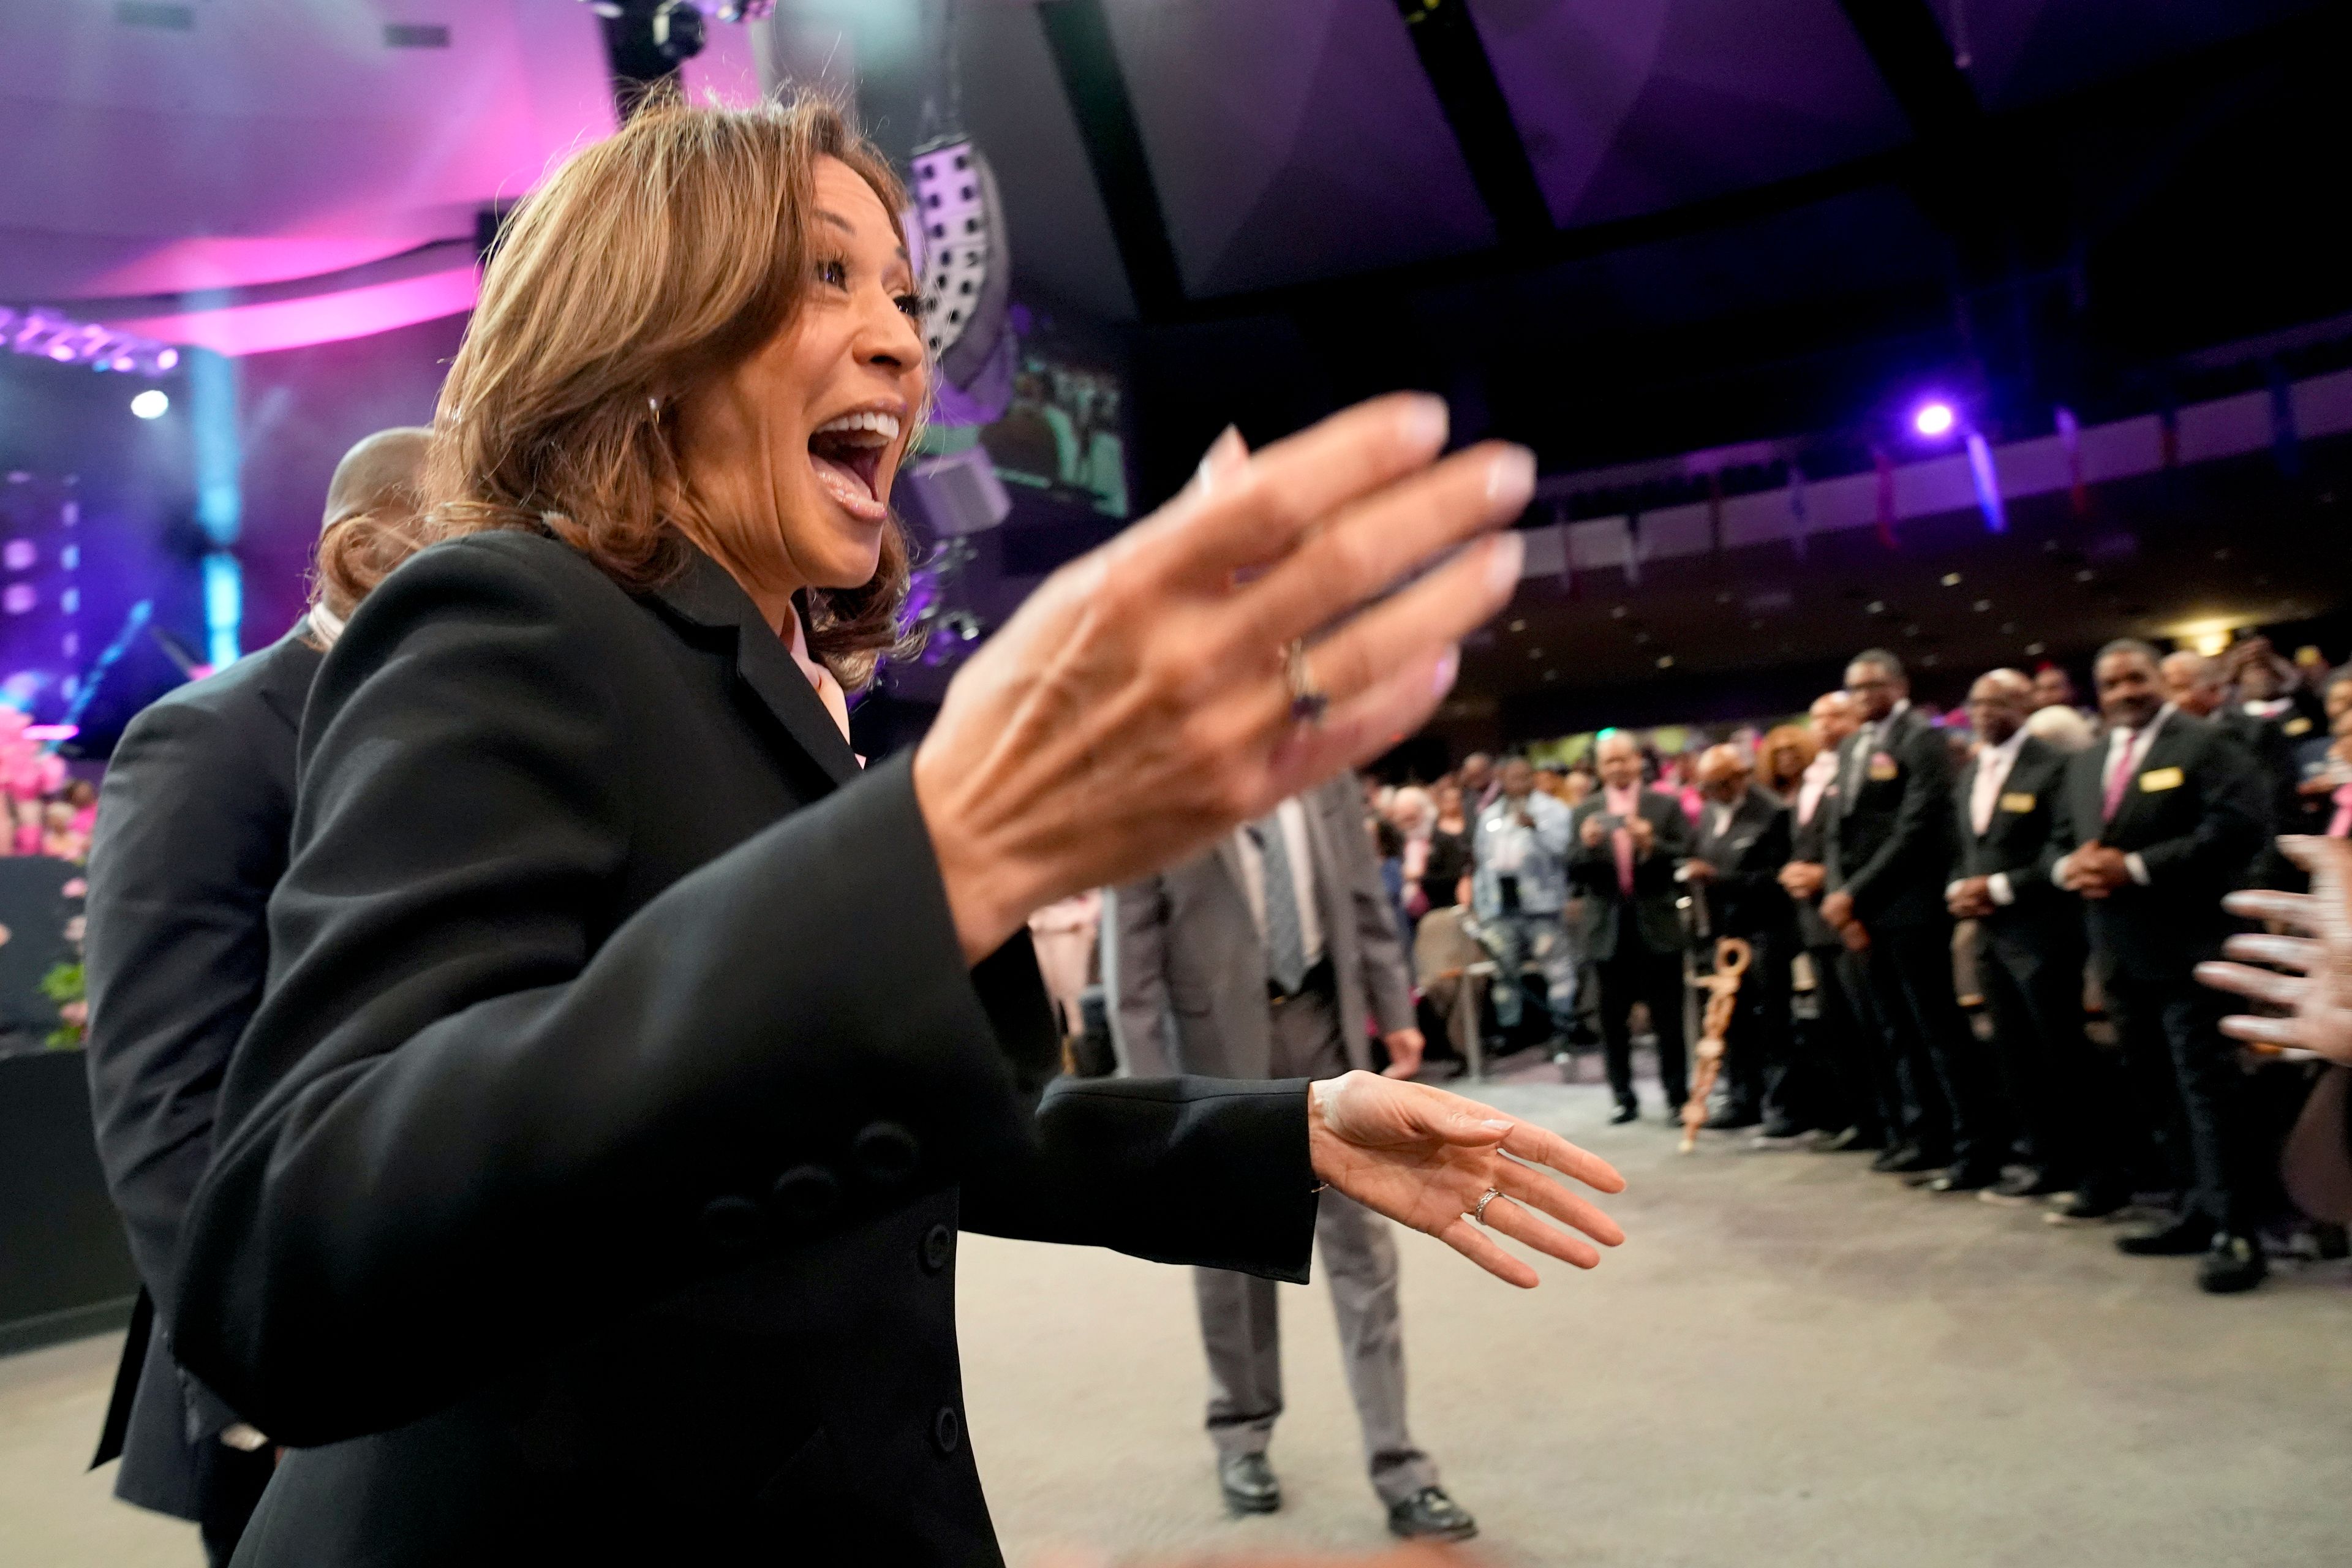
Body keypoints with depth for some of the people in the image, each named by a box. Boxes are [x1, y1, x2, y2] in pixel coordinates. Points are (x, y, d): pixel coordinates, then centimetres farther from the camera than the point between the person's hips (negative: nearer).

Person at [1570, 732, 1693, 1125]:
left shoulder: (1666, 805, 4)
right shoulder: (1585, 813, 8)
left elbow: (1687, 859, -3)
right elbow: (1574, 874, 3)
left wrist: (1652, 844, -19)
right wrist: (1586, 845, -16)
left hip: (1657, 926, -2)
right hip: (1608, 929, 2)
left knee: (1668, 1019, 2)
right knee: (1614, 1020, 6)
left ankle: (1677, 1097, 9)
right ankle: (1624, 1098, 15)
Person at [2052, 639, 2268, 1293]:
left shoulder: (2206, 744, -5)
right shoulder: (2084, 764, 17)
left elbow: (2238, 826, -17)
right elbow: (2062, 841, 20)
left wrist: (2136, 866, -19)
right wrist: (2070, 865, -5)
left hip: (2184, 946, -7)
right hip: (2119, 950, 7)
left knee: (2206, 1085, -7)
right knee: (2156, 1087, 12)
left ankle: (2235, 1232, -1)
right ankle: (2198, 1211, 23)